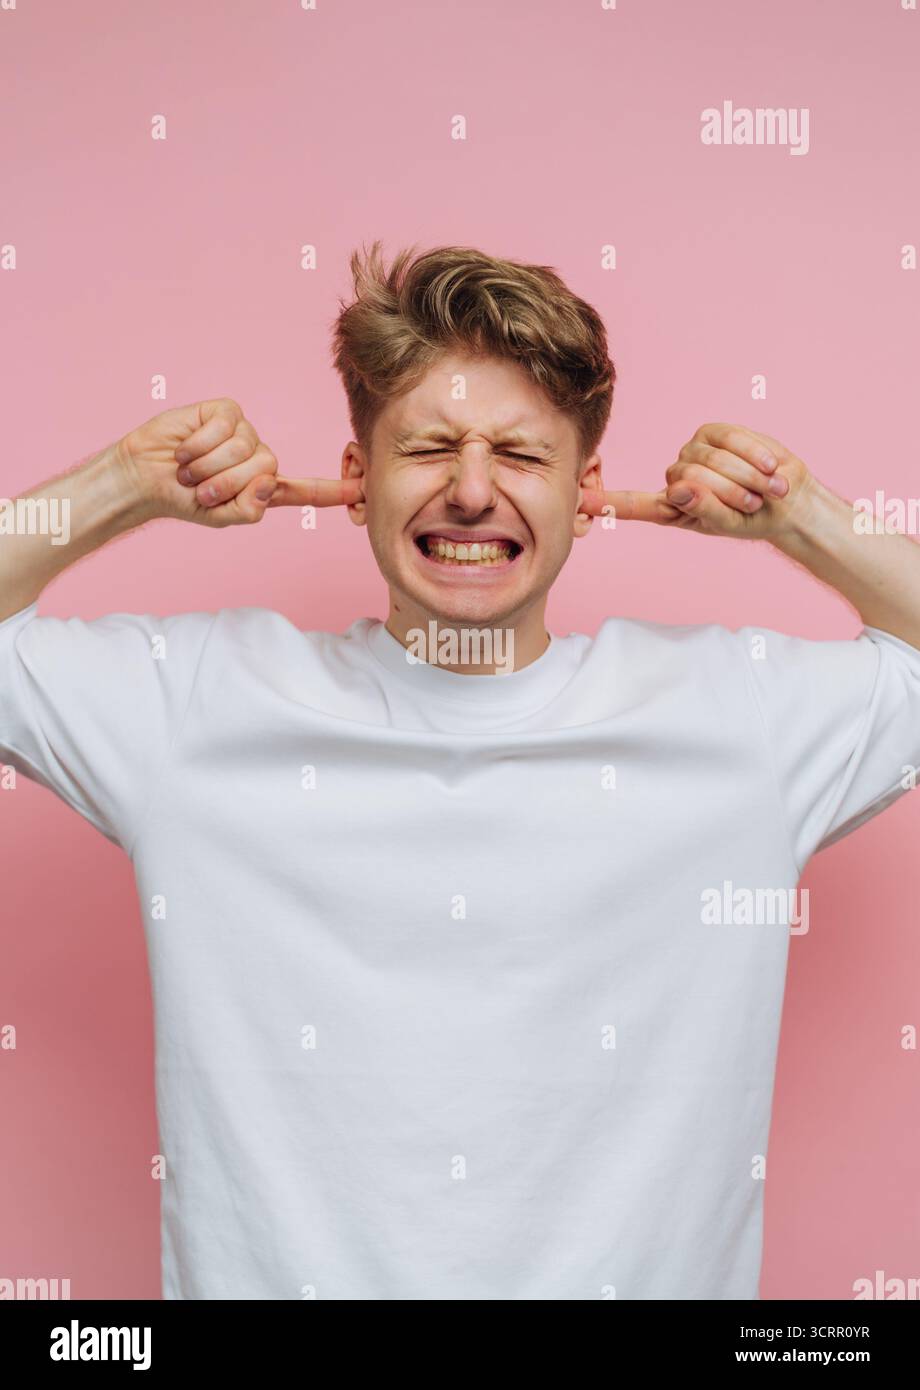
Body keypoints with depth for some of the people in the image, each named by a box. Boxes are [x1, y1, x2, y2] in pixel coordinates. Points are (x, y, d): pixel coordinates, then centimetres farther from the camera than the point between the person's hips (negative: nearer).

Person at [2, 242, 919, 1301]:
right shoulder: (198, 700, -2)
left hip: (645, 1269, 1)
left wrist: (799, 518, -4)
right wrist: (127, 486, -6)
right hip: (263, 1270, 1)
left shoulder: (736, 706, -1)